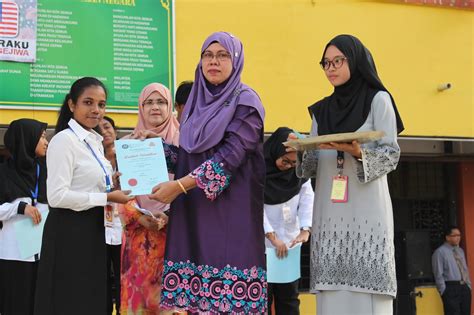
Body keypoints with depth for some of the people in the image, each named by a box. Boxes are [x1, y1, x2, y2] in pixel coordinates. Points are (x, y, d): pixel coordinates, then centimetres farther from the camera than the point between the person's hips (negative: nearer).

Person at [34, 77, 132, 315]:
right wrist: (107, 197, -18)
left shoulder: (95, 141, 13)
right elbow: (57, 196, -22)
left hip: (92, 230, 9)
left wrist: (112, 186, 4)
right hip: (70, 233, -9)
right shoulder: (64, 140, -14)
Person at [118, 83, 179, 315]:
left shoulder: (182, 140, 6)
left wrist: (169, 215, -13)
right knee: (139, 285, 0)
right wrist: (138, 215, -11)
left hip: (174, 228, -1)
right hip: (139, 229, 2)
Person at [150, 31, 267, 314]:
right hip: (194, 208, 6)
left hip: (232, 206, -5)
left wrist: (180, 185, -20)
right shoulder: (196, 101, 15)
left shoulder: (246, 101, -4)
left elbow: (232, 154, -16)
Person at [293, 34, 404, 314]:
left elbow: (392, 154, -3)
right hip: (330, 212, 4)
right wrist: (301, 152, -5)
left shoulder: (378, 99, 5)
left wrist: (358, 152, -21)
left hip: (367, 209, -4)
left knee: (368, 284, -10)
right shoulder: (322, 110, 18)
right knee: (333, 290, -2)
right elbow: (314, 164, 16)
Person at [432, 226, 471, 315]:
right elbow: (439, 275, -8)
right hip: (451, 288, -7)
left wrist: (468, 286, 12)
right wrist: (444, 291, -11)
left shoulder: (460, 251, 17)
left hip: (464, 287, 7)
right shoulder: (440, 252, -6)